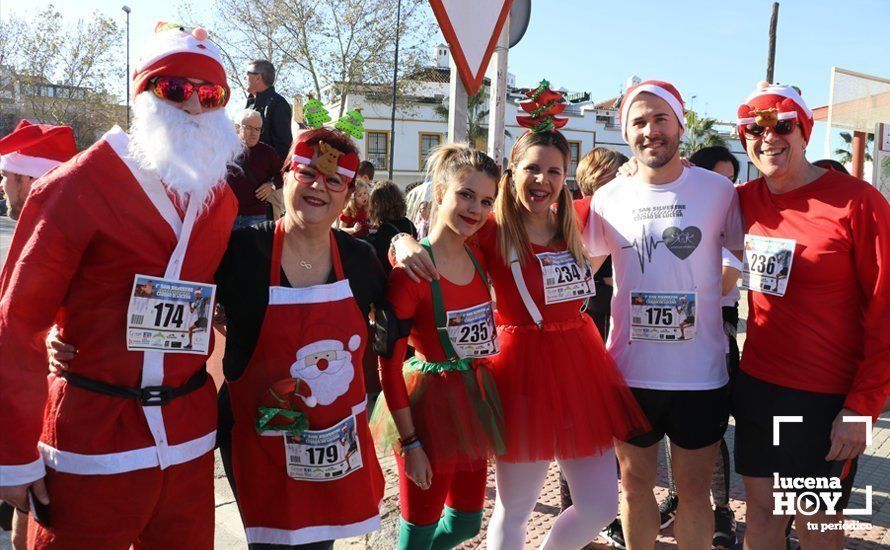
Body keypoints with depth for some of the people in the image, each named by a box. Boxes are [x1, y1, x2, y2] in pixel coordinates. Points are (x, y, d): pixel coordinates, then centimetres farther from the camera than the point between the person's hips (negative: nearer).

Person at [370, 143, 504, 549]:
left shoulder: (480, 260, 2)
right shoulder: (410, 272, -19)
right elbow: (388, 363, -17)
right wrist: (409, 444, -16)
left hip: (474, 400, 7)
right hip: (429, 405, -7)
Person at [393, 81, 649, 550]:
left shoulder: (572, 224, 6)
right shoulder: (491, 231, -10)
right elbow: (432, 245, -13)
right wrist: (404, 243, -35)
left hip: (581, 361, 5)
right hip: (524, 367, -5)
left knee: (600, 506, 12)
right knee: (514, 509, 9)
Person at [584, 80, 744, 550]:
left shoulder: (718, 191, -4)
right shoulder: (608, 199, 0)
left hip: (700, 373, -1)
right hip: (630, 370, 2)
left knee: (694, 490, 13)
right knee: (635, 483, 16)